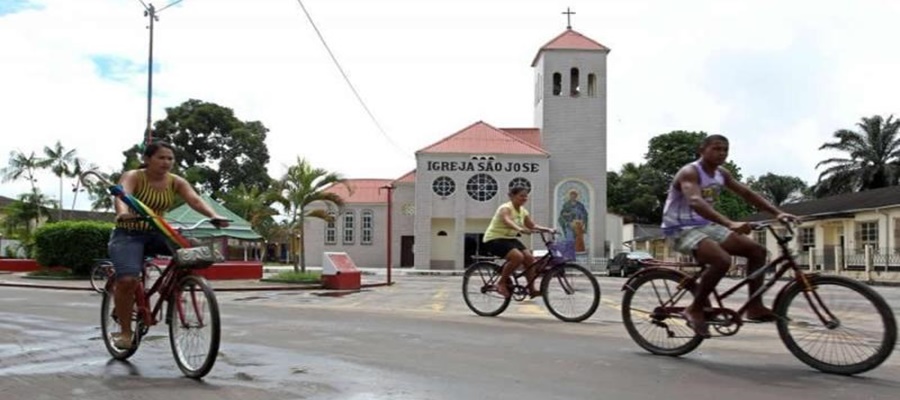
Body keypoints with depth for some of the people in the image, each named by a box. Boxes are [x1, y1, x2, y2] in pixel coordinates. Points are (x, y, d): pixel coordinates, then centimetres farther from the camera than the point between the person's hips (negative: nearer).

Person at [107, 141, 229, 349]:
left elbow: (195, 199, -17)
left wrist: (213, 215, -38)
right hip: (128, 235, -3)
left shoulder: (175, 182, -2)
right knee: (127, 280, -25)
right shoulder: (133, 177, -11)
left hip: (156, 234, 3)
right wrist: (123, 213, -54)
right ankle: (125, 331, -5)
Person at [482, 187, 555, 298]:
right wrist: (520, 229, -58)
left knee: (530, 258, -10)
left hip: (510, 239, 8)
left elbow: (532, 225, 10)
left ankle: (531, 289, -2)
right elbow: (507, 221, -39)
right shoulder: (506, 208, -18)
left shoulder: (523, 211, 8)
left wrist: (547, 229, -8)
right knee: (518, 257, -30)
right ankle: (502, 283, -14)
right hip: (494, 239, -8)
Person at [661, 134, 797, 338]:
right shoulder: (689, 172, -19)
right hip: (682, 229, -9)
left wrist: (777, 212, -4)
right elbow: (696, 203, -37)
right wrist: (730, 223, -50)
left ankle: (755, 307, 6)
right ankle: (695, 309, -16)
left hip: (707, 226, 9)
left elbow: (748, 194, 10)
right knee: (722, 260, -33)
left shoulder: (721, 174, 7)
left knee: (757, 250, 0)